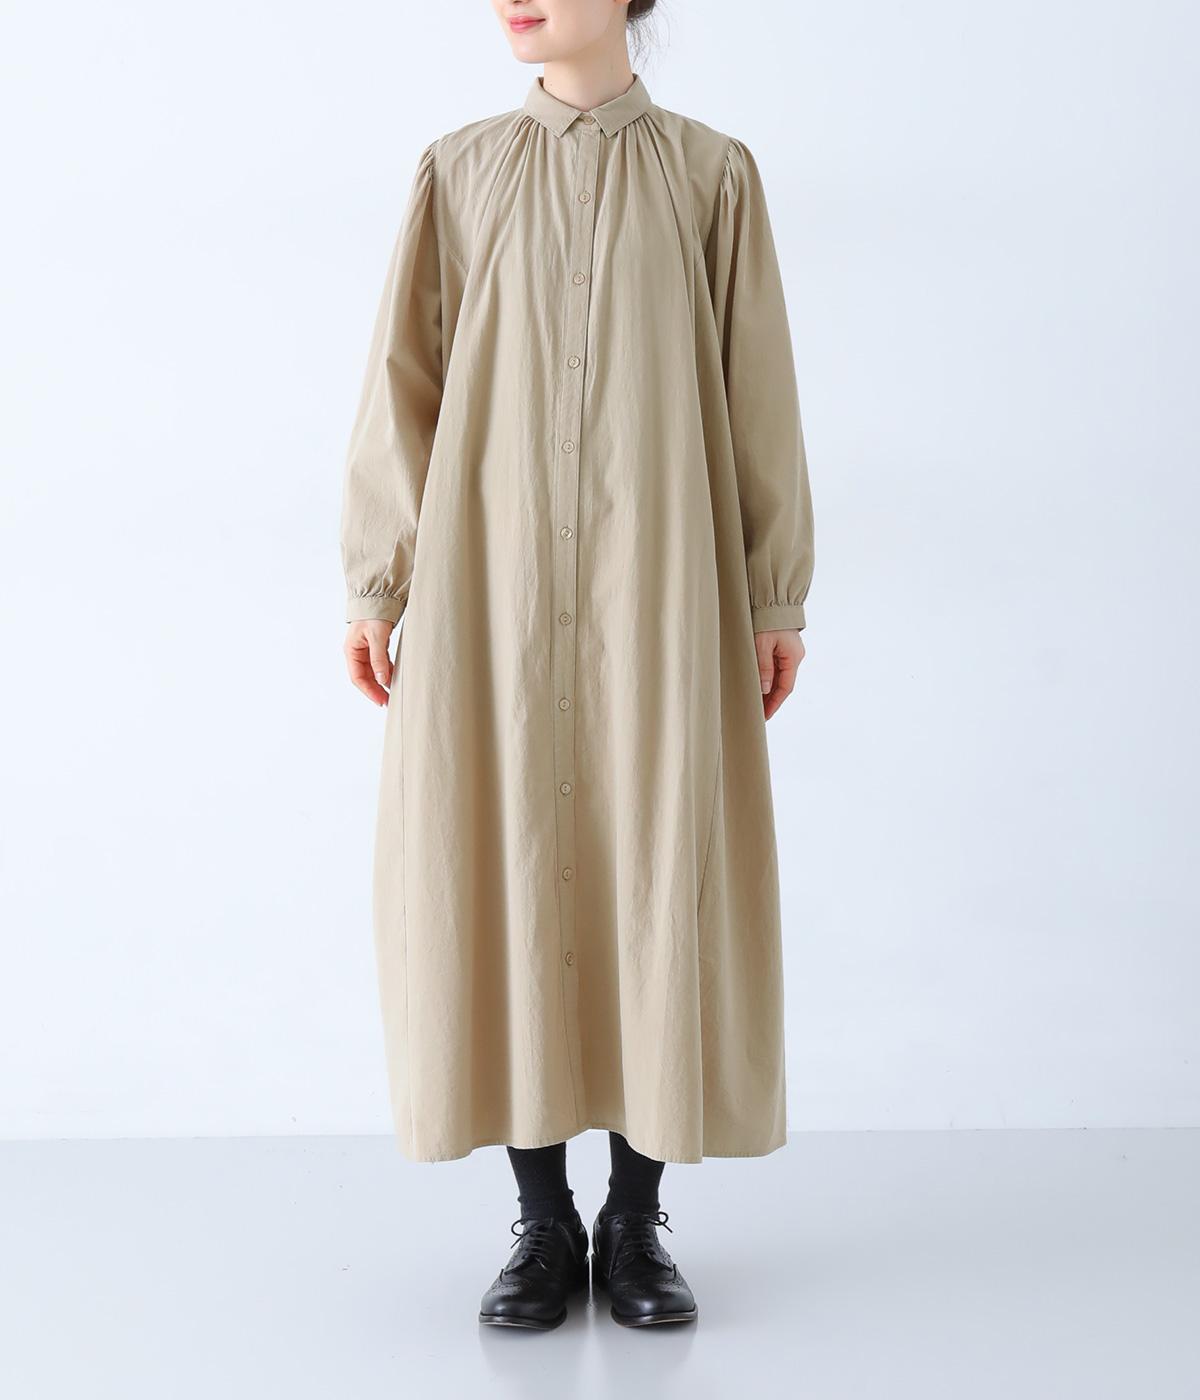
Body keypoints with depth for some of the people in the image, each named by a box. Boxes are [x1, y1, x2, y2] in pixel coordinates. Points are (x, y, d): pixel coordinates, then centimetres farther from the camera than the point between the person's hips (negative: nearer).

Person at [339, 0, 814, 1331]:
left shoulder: (711, 172, 6)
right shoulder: (459, 172, 9)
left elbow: (757, 391, 5)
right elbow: (402, 383, 7)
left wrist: (775, 596, 2)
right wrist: (378, 582, 1)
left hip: (657, 587, 0)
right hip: (494, 585, 1)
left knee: (658, 874, 1)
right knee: (503, 876, 1)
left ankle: (636, 1220, 16)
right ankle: (544, 1220, 16)